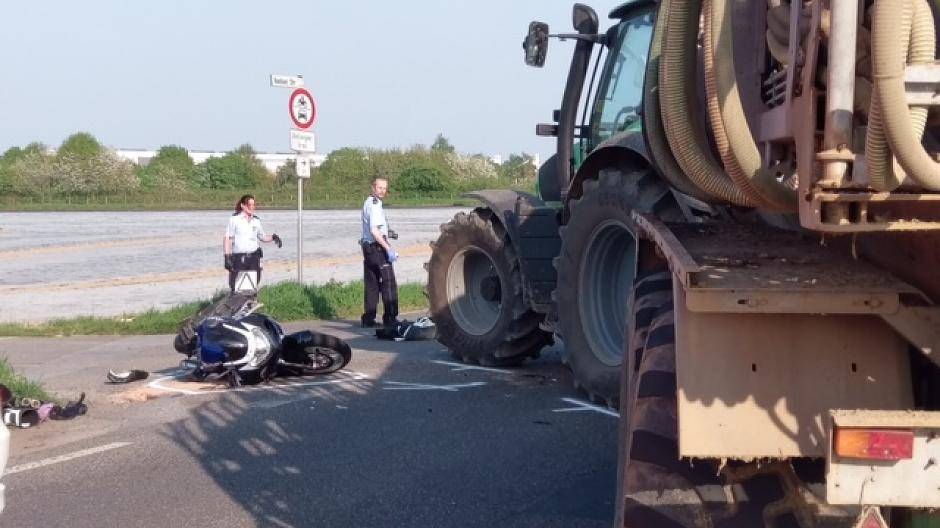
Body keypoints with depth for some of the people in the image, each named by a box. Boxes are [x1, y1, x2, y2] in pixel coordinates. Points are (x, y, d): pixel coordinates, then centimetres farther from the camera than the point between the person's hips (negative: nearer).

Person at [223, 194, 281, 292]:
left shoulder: (256, 220, 11)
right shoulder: (234, 219, -1)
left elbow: (262, 237, 21)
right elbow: (227, 238, -2)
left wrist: (273, 237, 1)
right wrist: (227, 257, -9)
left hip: (254, 256, 4)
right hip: (238, 257, -4)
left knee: (253, 286, 3)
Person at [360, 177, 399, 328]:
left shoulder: (368, 202, 16)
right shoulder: (375, 205, -15)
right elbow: (374, 231, -24)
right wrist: (388, 248, -24)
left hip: (367, 246, 10)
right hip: (377, 247, -10)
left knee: (371, 284, 11)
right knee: (389, 283, -4)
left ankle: (368, 319, 12)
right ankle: (390, 318, -3)